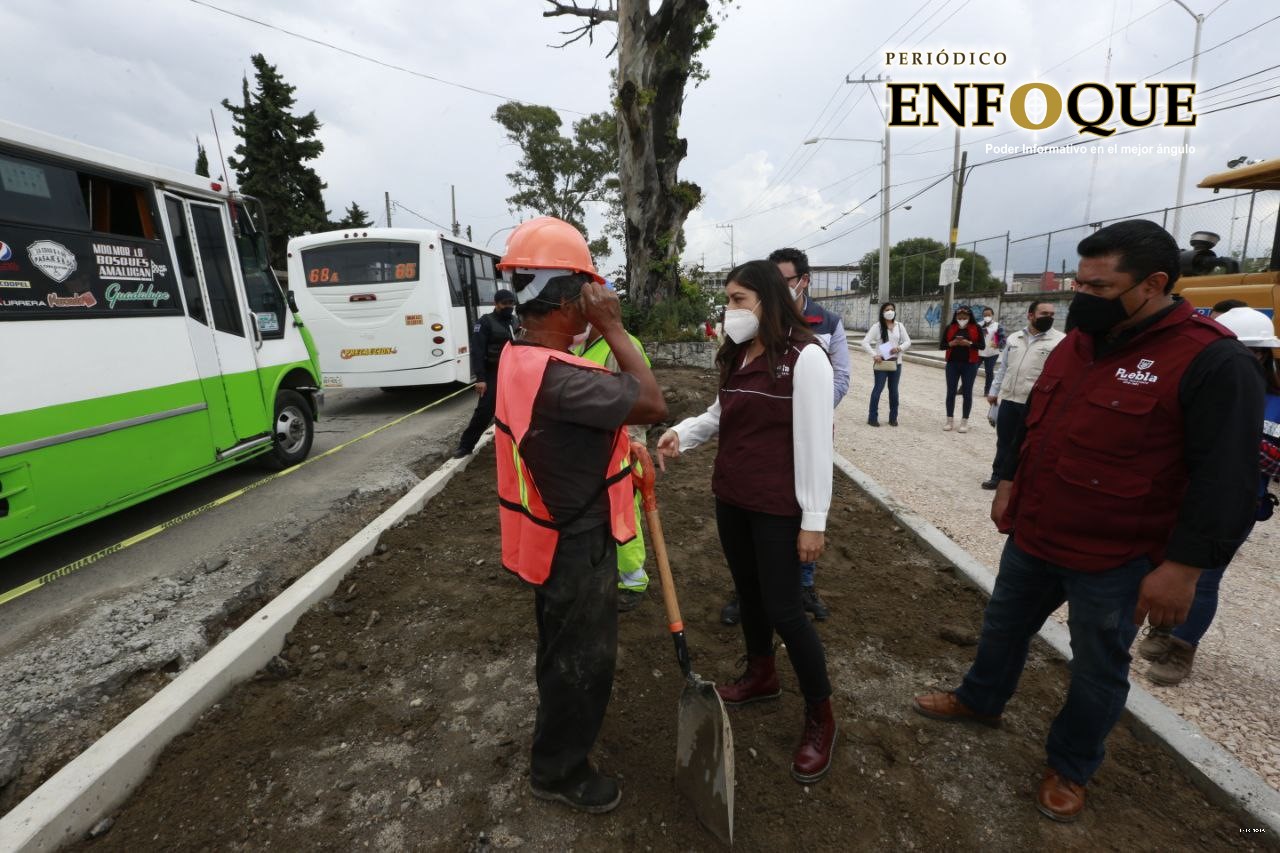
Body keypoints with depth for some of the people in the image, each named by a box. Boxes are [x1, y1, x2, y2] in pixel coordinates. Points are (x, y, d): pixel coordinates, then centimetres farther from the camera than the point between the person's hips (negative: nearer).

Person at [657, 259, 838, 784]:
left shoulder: (805, 357, -15)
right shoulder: (736, 357, 8)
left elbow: (815, 442, -17)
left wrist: (813, 519, -16)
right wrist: (682, 433, -5)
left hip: (776, 506, -7)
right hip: (730, 496, 7)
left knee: (783, 609, 1)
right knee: (747, 591, 21)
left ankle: (820, 718, 25)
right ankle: (761, 676, 45)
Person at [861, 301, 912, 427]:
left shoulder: (899, 326, 7)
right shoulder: (876, 326, -5)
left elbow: (908, 342, 8)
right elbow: (865, 342, -10)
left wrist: (899, 348, -12)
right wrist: (874, 355, -20)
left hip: (896, 363, 4)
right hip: (881, 363, -4)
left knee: (894, 390, 9)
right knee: (878, 389, -2)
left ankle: (893, 417, 19)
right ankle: (872, 417, 6)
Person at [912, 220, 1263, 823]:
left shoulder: (1213, 362, -18)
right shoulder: (1077, 342, 3)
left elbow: (1225, 479, -18)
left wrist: (1183, 568, -19)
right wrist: (1008, 485, 14)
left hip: (1115, 562, -6)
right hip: (1032, 537, 6)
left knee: (1098, 671, 15)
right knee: (1003, 626, 23)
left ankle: (1069, 767, 38)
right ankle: (979, 700, 47)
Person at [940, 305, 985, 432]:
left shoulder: (976, 328, 0)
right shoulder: (949, 328, 4)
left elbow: (981, 346, -3)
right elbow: (942, 345, 4)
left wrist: (969, 343, -19)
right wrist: (952, 343, -15)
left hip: (969, 365, -1)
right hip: (952, 364, 1)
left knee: (967, 393, 2)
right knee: (950, 392, 3)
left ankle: (964, 421, 10)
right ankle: (950, 420, 12)